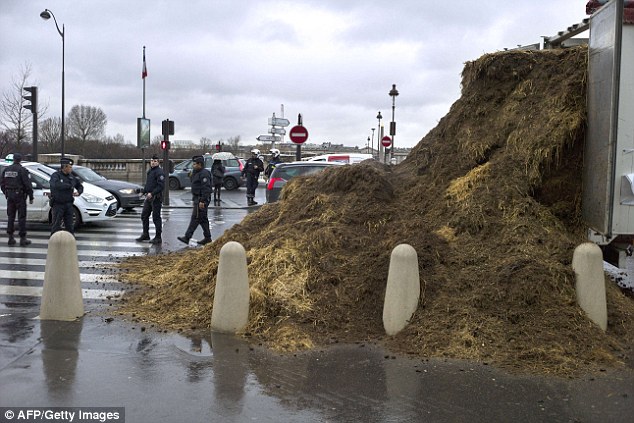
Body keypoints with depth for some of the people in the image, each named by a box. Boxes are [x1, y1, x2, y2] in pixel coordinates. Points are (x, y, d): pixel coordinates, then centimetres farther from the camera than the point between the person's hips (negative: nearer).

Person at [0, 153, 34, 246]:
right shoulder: (22, 170, -11)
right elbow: (28, 185, -13)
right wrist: (31, 197, -8)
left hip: (9, 196, 6)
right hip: (20, 196, -5)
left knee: (10, 217, 12)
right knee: (22, 217, -1)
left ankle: (11, 238, 13)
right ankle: (22, 238, -2)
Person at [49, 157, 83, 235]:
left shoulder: (71, 177, 8)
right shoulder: (56, 175, -9)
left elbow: (80, 186, 18)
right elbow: (56, 185, -31)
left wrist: (78, 192, -4)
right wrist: (70, 186, -26)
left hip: (68, 204, 5)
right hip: (58, 204, -5)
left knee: (70, 225, 9)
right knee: (56, 226, -1)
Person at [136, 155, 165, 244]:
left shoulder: (159, 172, -14)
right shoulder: (149, 171, 16)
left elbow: (161, 186, -22)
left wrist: (152, 193, -27)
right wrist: (144, 191, 16)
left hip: (156, 198, -9)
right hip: (148, 197, 9)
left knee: (156, 218, -4)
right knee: (144, 215, 13)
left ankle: (158, 237, 4)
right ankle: (145, 234, 24)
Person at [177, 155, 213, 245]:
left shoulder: (204, 174, -17)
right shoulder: (197, 173, 18)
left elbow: (206, 188, -24)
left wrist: (202, 201, -26)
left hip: (201, 200, -11)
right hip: (197, 199, 11)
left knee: (195, 218, -10)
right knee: (203, 219, 13)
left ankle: (187, 237, -11)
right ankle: (207, 238, 18)